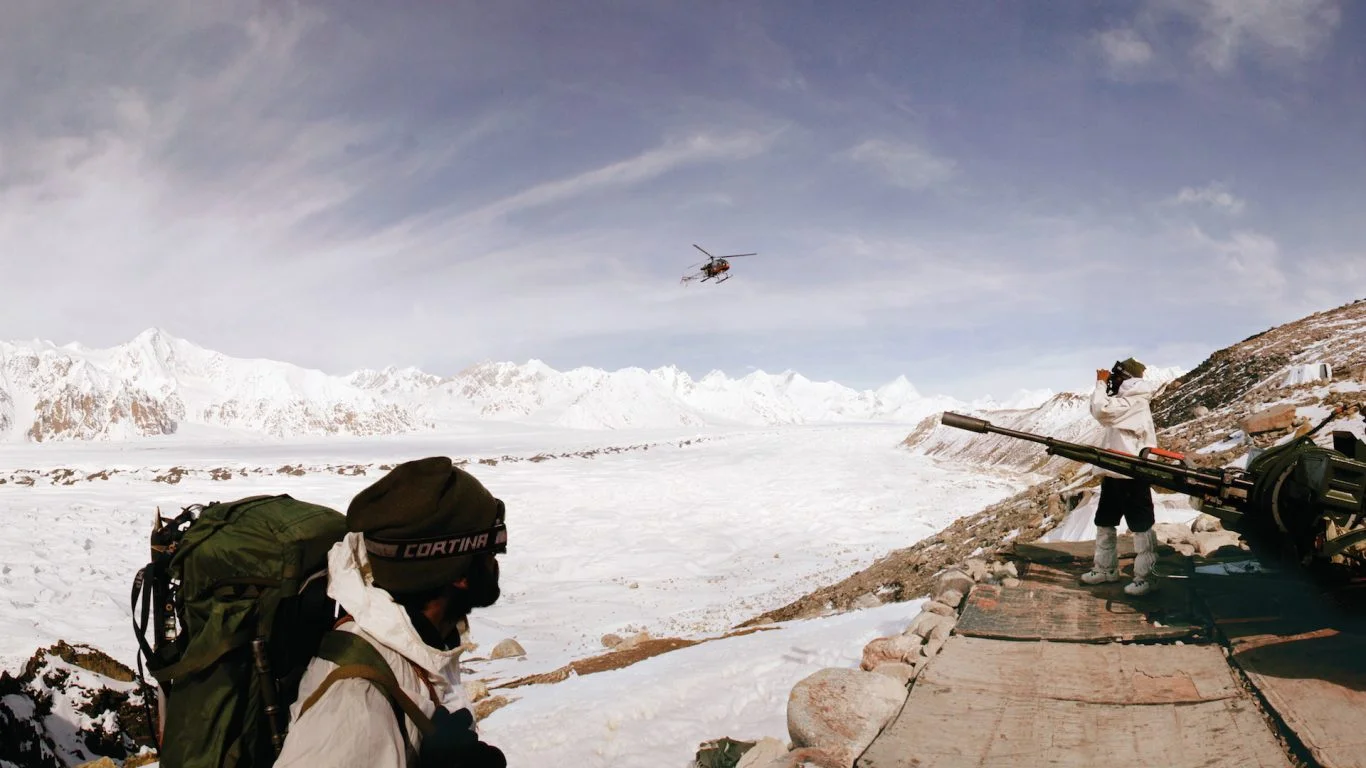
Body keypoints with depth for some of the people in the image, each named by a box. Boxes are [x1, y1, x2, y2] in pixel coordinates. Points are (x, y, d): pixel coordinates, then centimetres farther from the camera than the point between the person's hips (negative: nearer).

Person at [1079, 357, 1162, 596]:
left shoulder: (1133, 401, -16)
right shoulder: (1126, 401, 16)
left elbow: (1100, 410, -26)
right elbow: (1101, 412, 21)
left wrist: (1101, 384, -12)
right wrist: (1103, 385, 9)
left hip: (1132, 476, -11)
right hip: (1114, 474, 11)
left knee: (1141, 527, -3)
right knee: (1104, 523, 16)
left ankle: (1145, 577, 1)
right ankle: (1106, 568, 26)